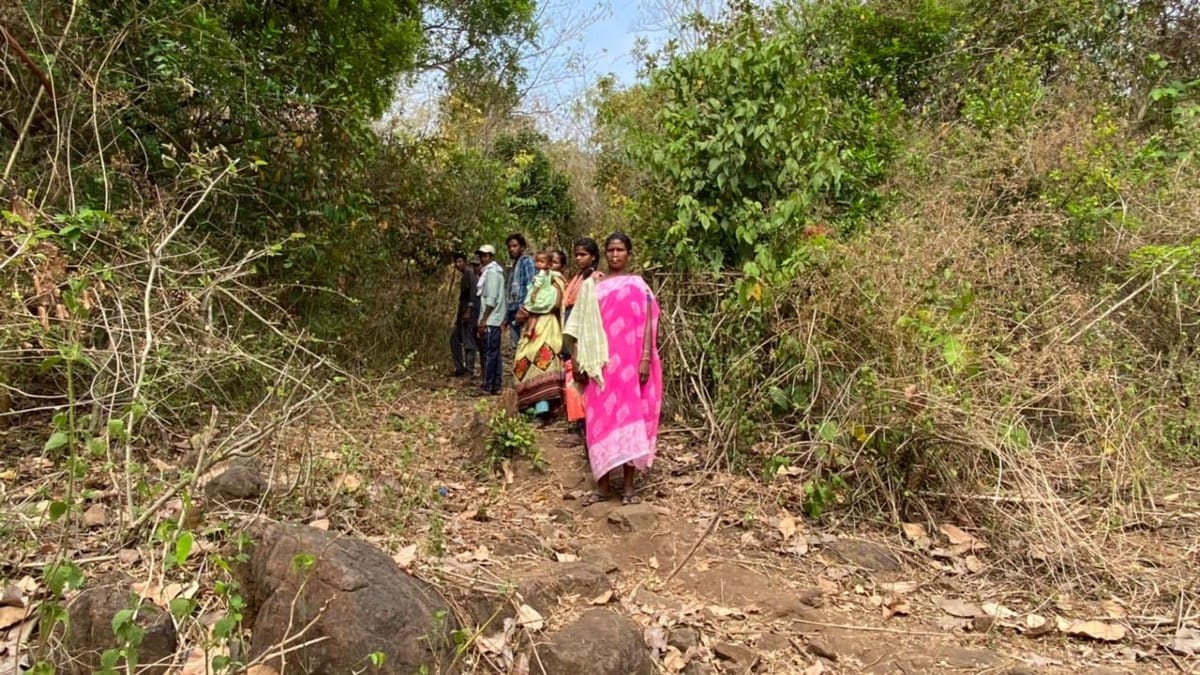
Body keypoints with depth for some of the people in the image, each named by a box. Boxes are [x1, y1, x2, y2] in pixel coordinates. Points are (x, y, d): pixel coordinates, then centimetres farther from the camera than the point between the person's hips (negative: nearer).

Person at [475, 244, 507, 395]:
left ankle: (487, 387, -6)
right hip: (493, 320, 10)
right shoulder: (490, 271, 18)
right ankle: (495, 387, 13)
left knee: (489, 353, -8)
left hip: (490, 320, -10)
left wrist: (483, 320, -18)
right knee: (494, 353, 10)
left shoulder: (492, 272, -11)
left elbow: (491, 299, -18)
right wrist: (482, 319, 20)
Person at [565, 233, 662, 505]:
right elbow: (584, 326, 9)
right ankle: (603, 484, 12)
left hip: (630, 362, -2)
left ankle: (628, 486, 8)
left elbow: (648, 324, -2)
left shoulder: (638, 285, 4)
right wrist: (578, 359, 1)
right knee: (601, 420, 3)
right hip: (602, 363, 2)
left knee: (630, 418, 0)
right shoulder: (592, 286, 10)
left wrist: (646, 359, -12)